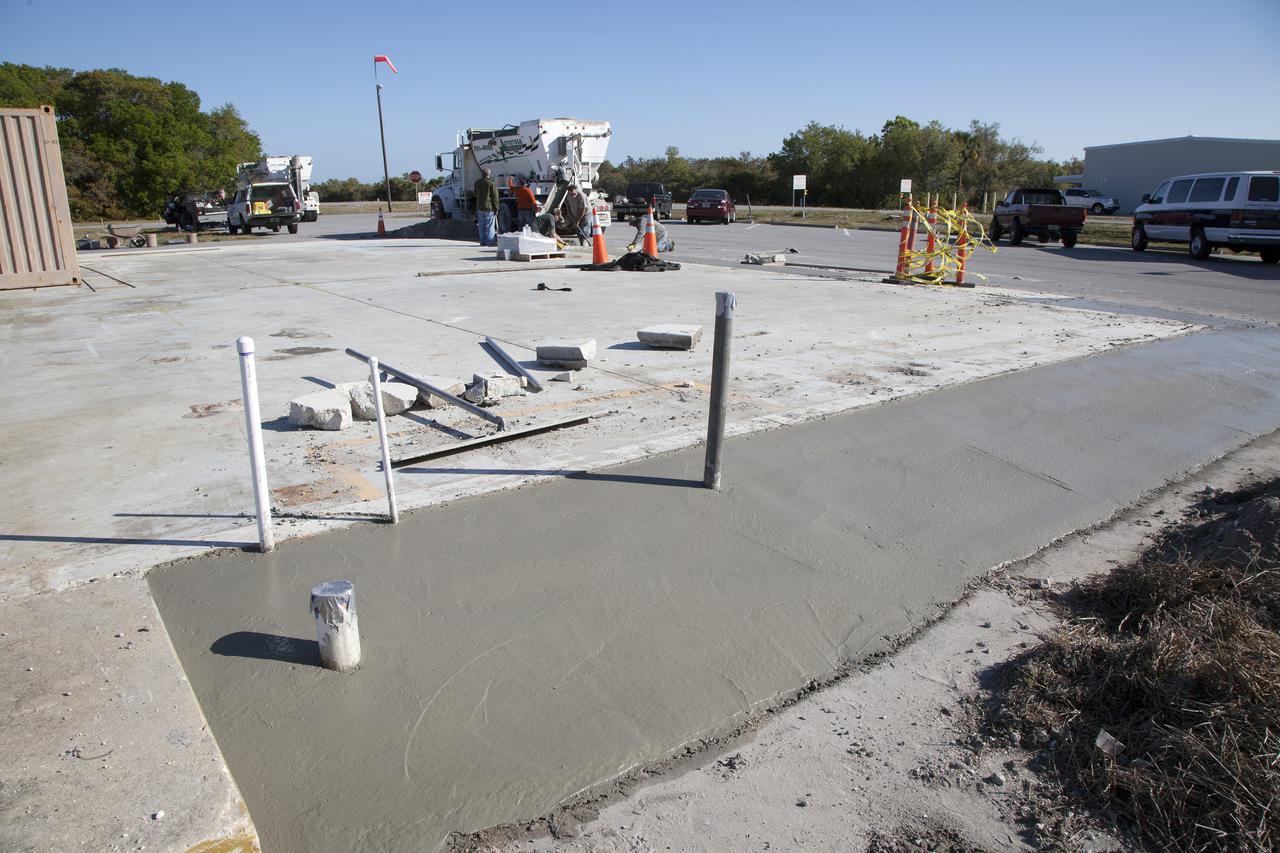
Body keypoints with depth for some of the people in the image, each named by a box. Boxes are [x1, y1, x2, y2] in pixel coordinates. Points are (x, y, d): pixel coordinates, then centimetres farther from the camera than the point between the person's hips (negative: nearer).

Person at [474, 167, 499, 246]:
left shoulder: (477, 183, 9)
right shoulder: (491, 183, -9)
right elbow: (495, 197, -8)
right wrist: (496, 209, -4)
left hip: (479, 208, 5)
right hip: (489, 208, -5)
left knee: (482, 226, 9)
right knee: (489, 226, -4)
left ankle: (483, 241, 11)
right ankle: (490, 241, -6)